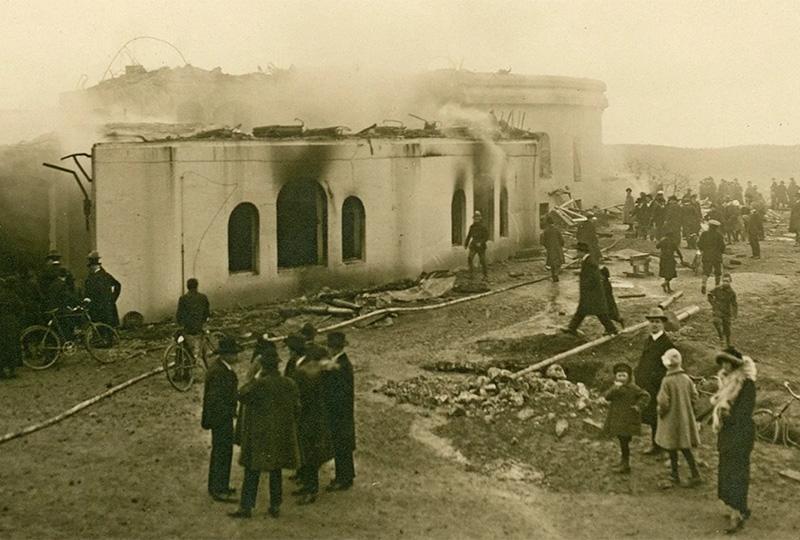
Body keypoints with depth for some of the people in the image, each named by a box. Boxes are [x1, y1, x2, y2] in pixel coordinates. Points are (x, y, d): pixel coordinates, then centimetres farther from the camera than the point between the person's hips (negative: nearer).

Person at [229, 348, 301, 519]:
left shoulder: (260, 384, -18)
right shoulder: (289, 384, -1)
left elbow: (242, 396, -11)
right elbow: (296, 408, 4)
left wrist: (255, 378, -6)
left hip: (259, 436, -4)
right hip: (282, 435, 5)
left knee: (252, 472, 3)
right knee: (276, 471, 13)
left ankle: (246, 507, 5)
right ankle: (275, 507, 17)